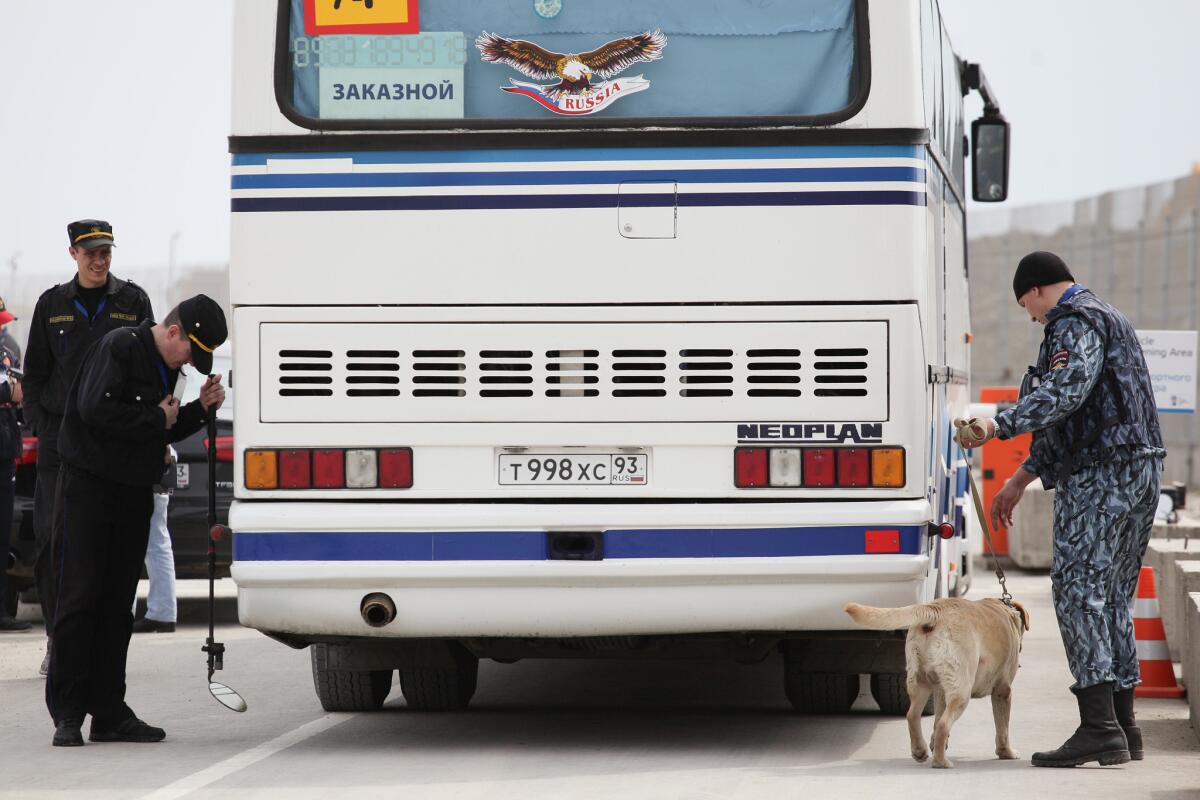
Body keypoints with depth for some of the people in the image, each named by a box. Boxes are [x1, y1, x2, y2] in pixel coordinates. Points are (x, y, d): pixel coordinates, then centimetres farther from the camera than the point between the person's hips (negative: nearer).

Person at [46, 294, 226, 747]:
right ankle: (67, 714, -4)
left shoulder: (165, 366, 14)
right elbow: (96, 409, -24)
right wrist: (157, 418, -13)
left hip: (133, 490, 8)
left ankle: (109, 713, 10)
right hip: (89, 485, -8)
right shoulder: (121, 347, -12)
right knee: (79, 595, -6)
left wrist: (201, 409, 4)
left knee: (118, 603, 7)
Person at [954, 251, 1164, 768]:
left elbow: (1066, 391, -28)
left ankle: (1099, 727, -20)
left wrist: (999, 426, -34)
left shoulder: (1075, 322, -7)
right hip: (1139, 471, 10)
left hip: (1100, 474, -10)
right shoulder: (1107, 320, 27)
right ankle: (1122, 725, 14)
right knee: (1113, 597, 13)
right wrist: (1022, 478, 32)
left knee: (1079, 589, -13)